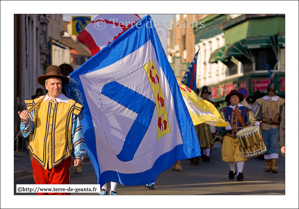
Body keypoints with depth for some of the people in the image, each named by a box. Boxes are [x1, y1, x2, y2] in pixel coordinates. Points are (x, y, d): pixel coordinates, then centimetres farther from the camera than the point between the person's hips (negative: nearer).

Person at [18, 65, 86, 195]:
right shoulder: (36, 105, 7)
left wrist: (78, 154, 8)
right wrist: (25, 121, -14)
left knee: (59, 193, -4)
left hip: (61, 158, -2)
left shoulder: (70, 106, 2)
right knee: (42, 192, 10)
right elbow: (26, 132, 7)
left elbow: (77, 133, 8)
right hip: (39, 157, 2)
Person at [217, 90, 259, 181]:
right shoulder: (224, 110, 14)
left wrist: (255, 123, -23)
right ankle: (232, 171, 26)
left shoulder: (245, 110, 9)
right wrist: (226, 125, -21)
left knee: (240, 153, -11)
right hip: (229, 136, 2)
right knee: (229, 154, 2)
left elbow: (251, 119, 0)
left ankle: (240, 173, -8)